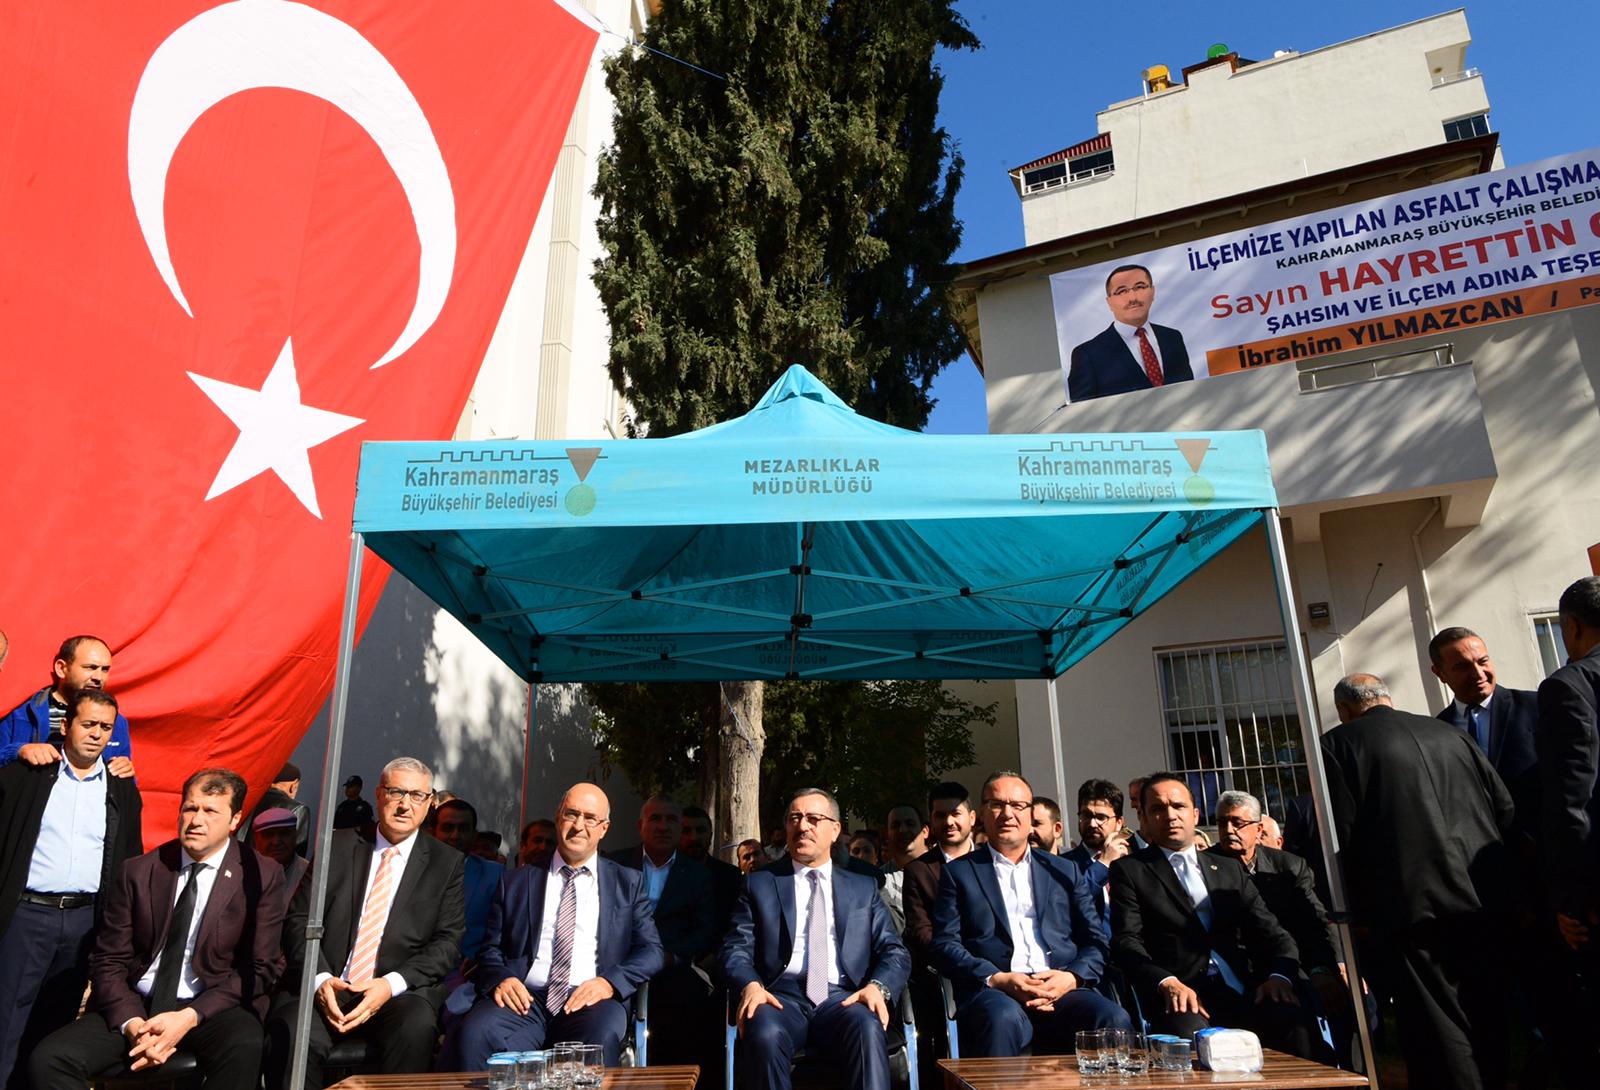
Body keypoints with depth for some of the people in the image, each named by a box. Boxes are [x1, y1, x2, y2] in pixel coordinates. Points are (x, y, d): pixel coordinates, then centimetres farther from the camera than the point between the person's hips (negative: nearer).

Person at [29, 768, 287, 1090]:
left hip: (211, 1008, -3)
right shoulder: (138, 873, 4)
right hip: (135, 1006, 3)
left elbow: (259, 968, -4)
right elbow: (108, 961, 5)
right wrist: (132, 1023, -12)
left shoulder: (262, 876, -3)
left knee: (243, 1048, -34)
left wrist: (189, 1017, -16)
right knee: (47, 1060, -21)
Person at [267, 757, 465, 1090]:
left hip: (400, 992, 0)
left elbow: (448, 941, 2)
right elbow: (300, 919, 6)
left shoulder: (448, 863, 8)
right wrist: (319, 978, -12)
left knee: (416, 1025, -33)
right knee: (292, 1032, -31)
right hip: (325, 987, 1)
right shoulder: (336, 846, 12)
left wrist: (391, 984, -14)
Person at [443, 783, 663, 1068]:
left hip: (590, 999, -1)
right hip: (525, 998, 2)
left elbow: (652, 950, 9)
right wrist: (500, 979, -7)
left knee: (601, 1039, -37)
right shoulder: (517, 881, 19)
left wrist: (610, 982, -11)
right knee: (471, 1035, -31)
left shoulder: (630, 883, 15)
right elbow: (491, 948, 16)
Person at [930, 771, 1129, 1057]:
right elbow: (943, 945, 4)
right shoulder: (959, 872, 13)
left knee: (1114, 1019, -28)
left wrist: (1071, 978, -6)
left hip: (1062, 990, 2)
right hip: (993, 992, -2)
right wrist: (997, 980, -12)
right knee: (1004, 1017, -36)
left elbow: (1095, 942, 16)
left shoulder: (1065, 871, 22)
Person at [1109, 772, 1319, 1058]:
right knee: (1190, 1034, -37)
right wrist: (1167, 982, -19)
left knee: (1293, 1022, -28)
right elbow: (1126, 941, 0)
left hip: (1243, 992, 4)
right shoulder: (1129, 870, 11)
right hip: (1181, 997, -4)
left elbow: (1272, 933, 17)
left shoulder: (1230, 870, 24)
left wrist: (1279, 975, -6)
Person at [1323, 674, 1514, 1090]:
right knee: (1489, 1024, 19)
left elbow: (1339, 835, -11)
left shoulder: (1337, 744, -5)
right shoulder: (1450, 733, 12)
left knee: (1441, 1036, 2)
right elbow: (1506, 808, 11)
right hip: (1486, 902, 6)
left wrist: (1360, 913, -2)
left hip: (1413, 906, -6)